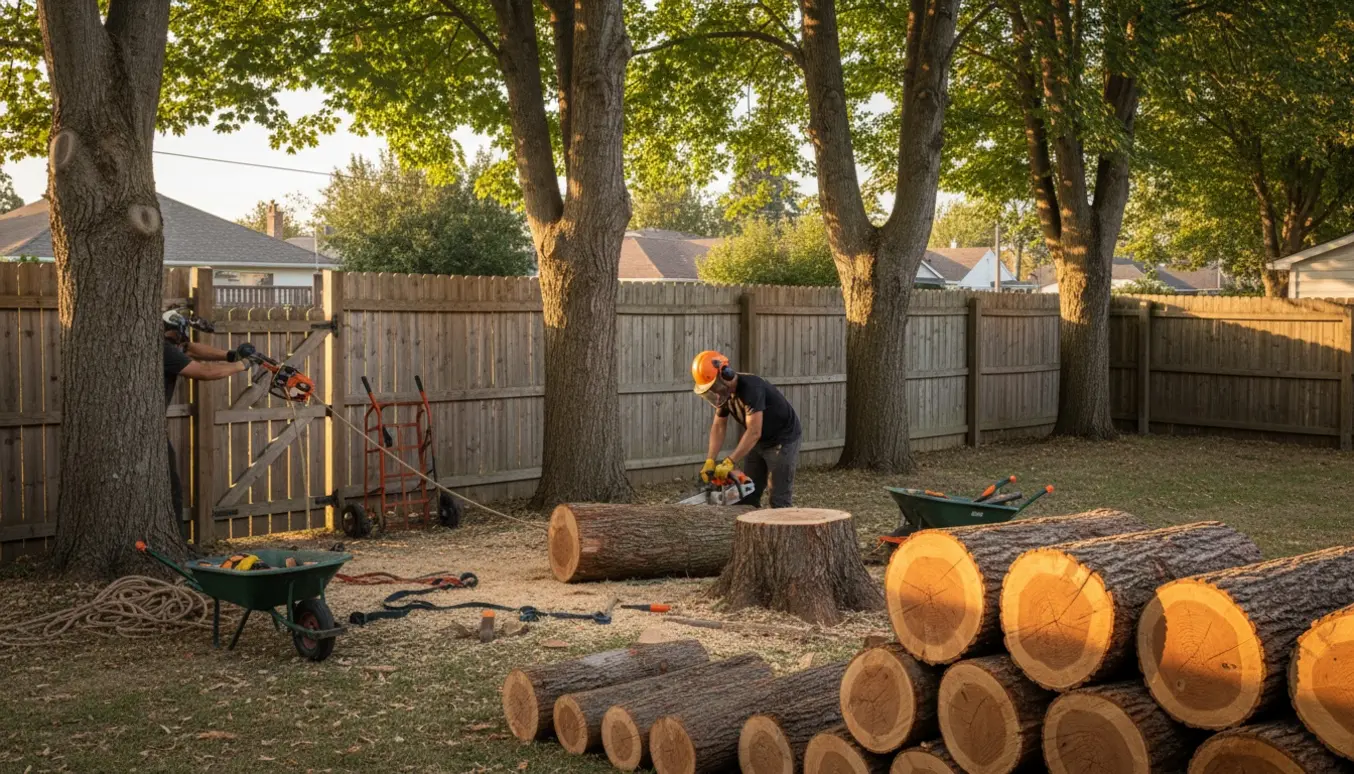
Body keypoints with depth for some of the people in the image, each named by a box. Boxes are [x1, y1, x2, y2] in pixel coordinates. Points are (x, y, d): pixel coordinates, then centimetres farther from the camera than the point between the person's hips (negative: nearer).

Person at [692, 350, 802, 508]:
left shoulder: (750, 387, -32)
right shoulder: (724, 391, -6)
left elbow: (754, 431, -37)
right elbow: (719, 427, -2)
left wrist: (729, 463, -40)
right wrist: (710, 461, -13)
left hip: (783, 440, -8)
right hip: (758, 441, 8)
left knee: (779, 500, -8)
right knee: (747, 494, 7)